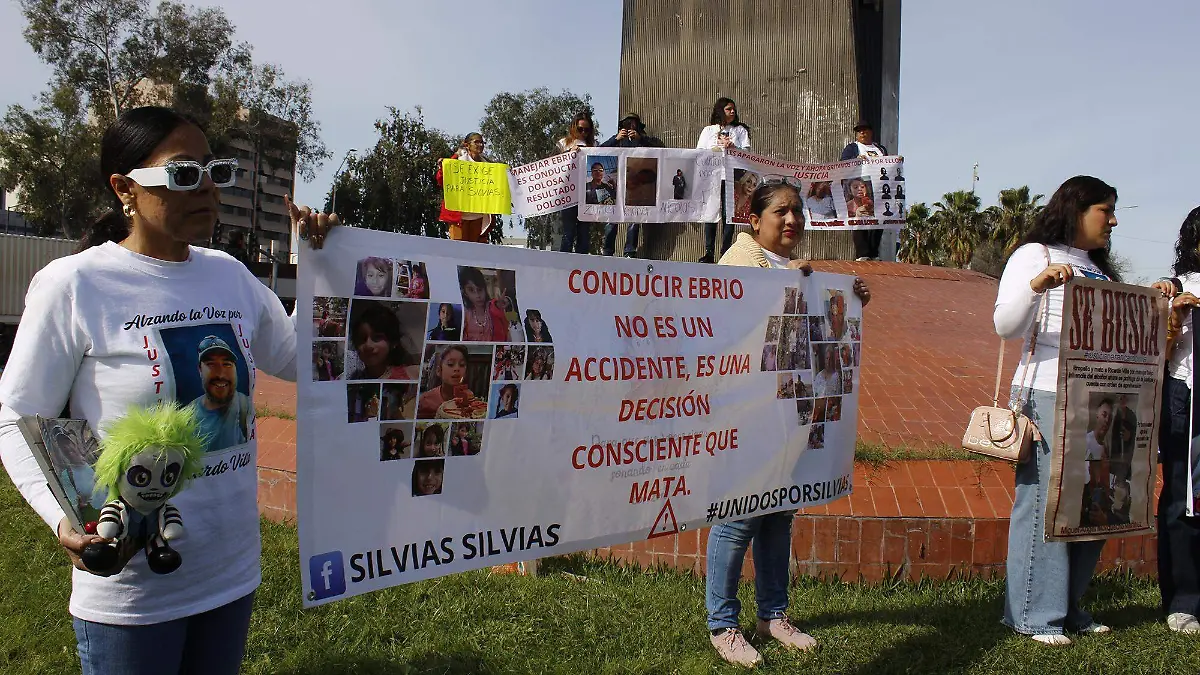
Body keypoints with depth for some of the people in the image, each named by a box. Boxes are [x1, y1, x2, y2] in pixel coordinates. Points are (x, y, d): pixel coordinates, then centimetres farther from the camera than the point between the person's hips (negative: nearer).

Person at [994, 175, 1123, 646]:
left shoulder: (1098, 267, 23)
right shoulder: (1035, 255, 0)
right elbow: (1005, 326, -12)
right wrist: (1035, 286, -28)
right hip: (1047, 396, -8)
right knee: (1045, 502, -6)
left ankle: (1068, 607, 19)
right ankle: (1034, 615, 3)